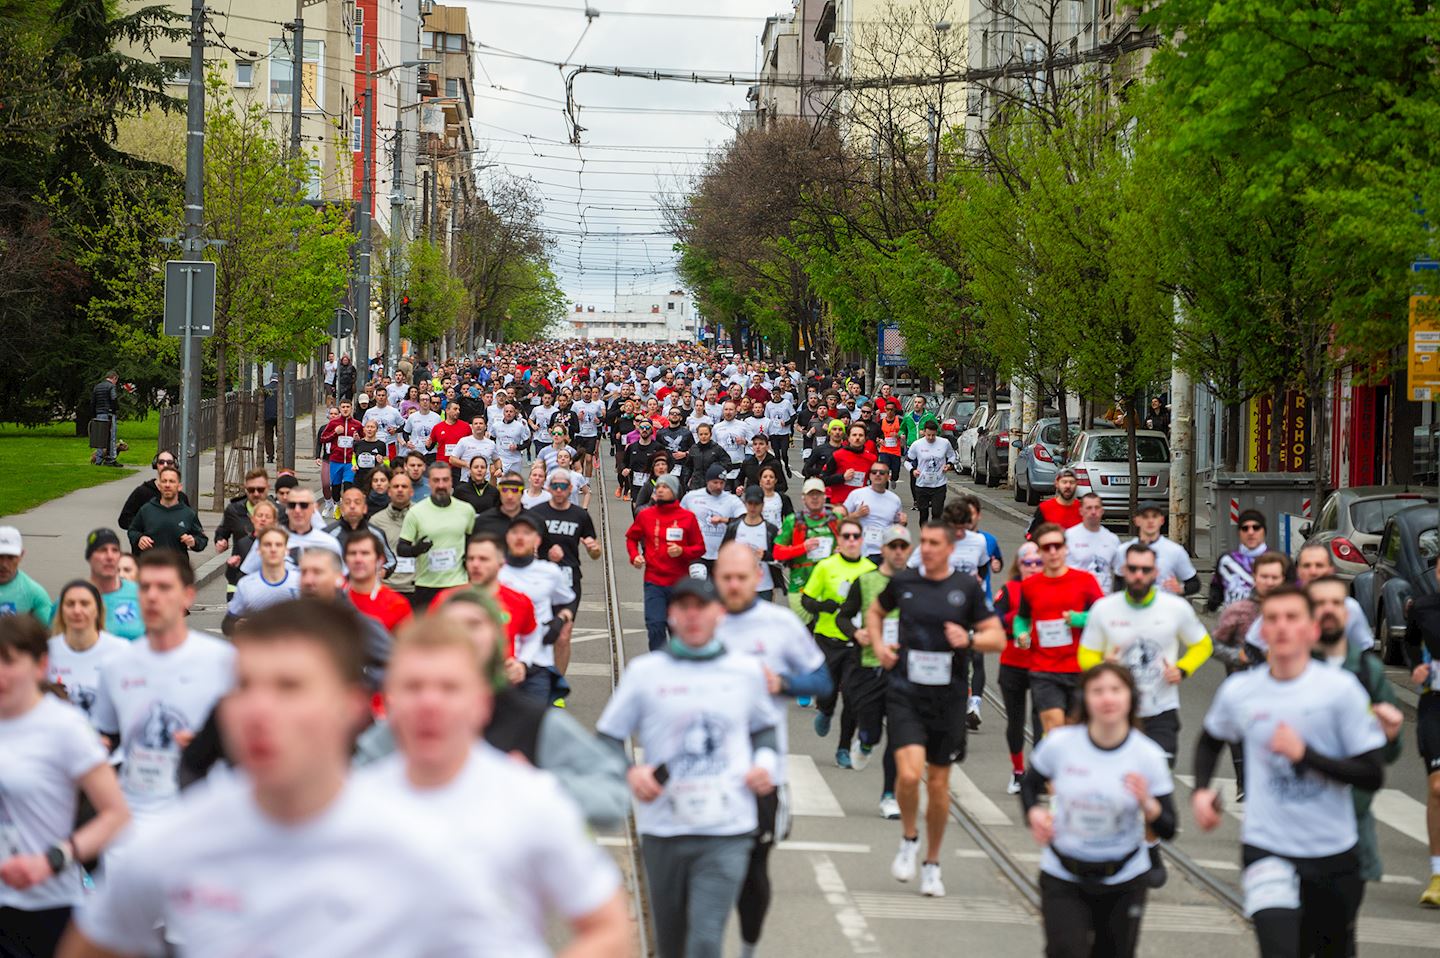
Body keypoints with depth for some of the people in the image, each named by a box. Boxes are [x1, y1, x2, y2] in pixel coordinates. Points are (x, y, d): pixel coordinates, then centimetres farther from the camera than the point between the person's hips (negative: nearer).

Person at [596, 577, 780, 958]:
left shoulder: (747, 670, 6)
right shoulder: (644, 672, 2)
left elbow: (764, 727, 23)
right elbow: (608, 737, 5)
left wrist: (766, 762, 3)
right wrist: (630, 772, -14)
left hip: (727, 831, -1)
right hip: (663, 829, 1)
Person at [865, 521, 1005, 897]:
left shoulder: (968, 587, -1)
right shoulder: (903, 581, 2)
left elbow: (997, 638, 1)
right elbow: (875, 611, 23)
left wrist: (969, 639, -19)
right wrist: (877, 644, 5)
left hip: (948, 696, 0)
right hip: (905, 692, 0)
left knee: (939, 783, 9)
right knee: (909, 773, -19)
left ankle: (932, 864, 26)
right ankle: (909, 839, 10)